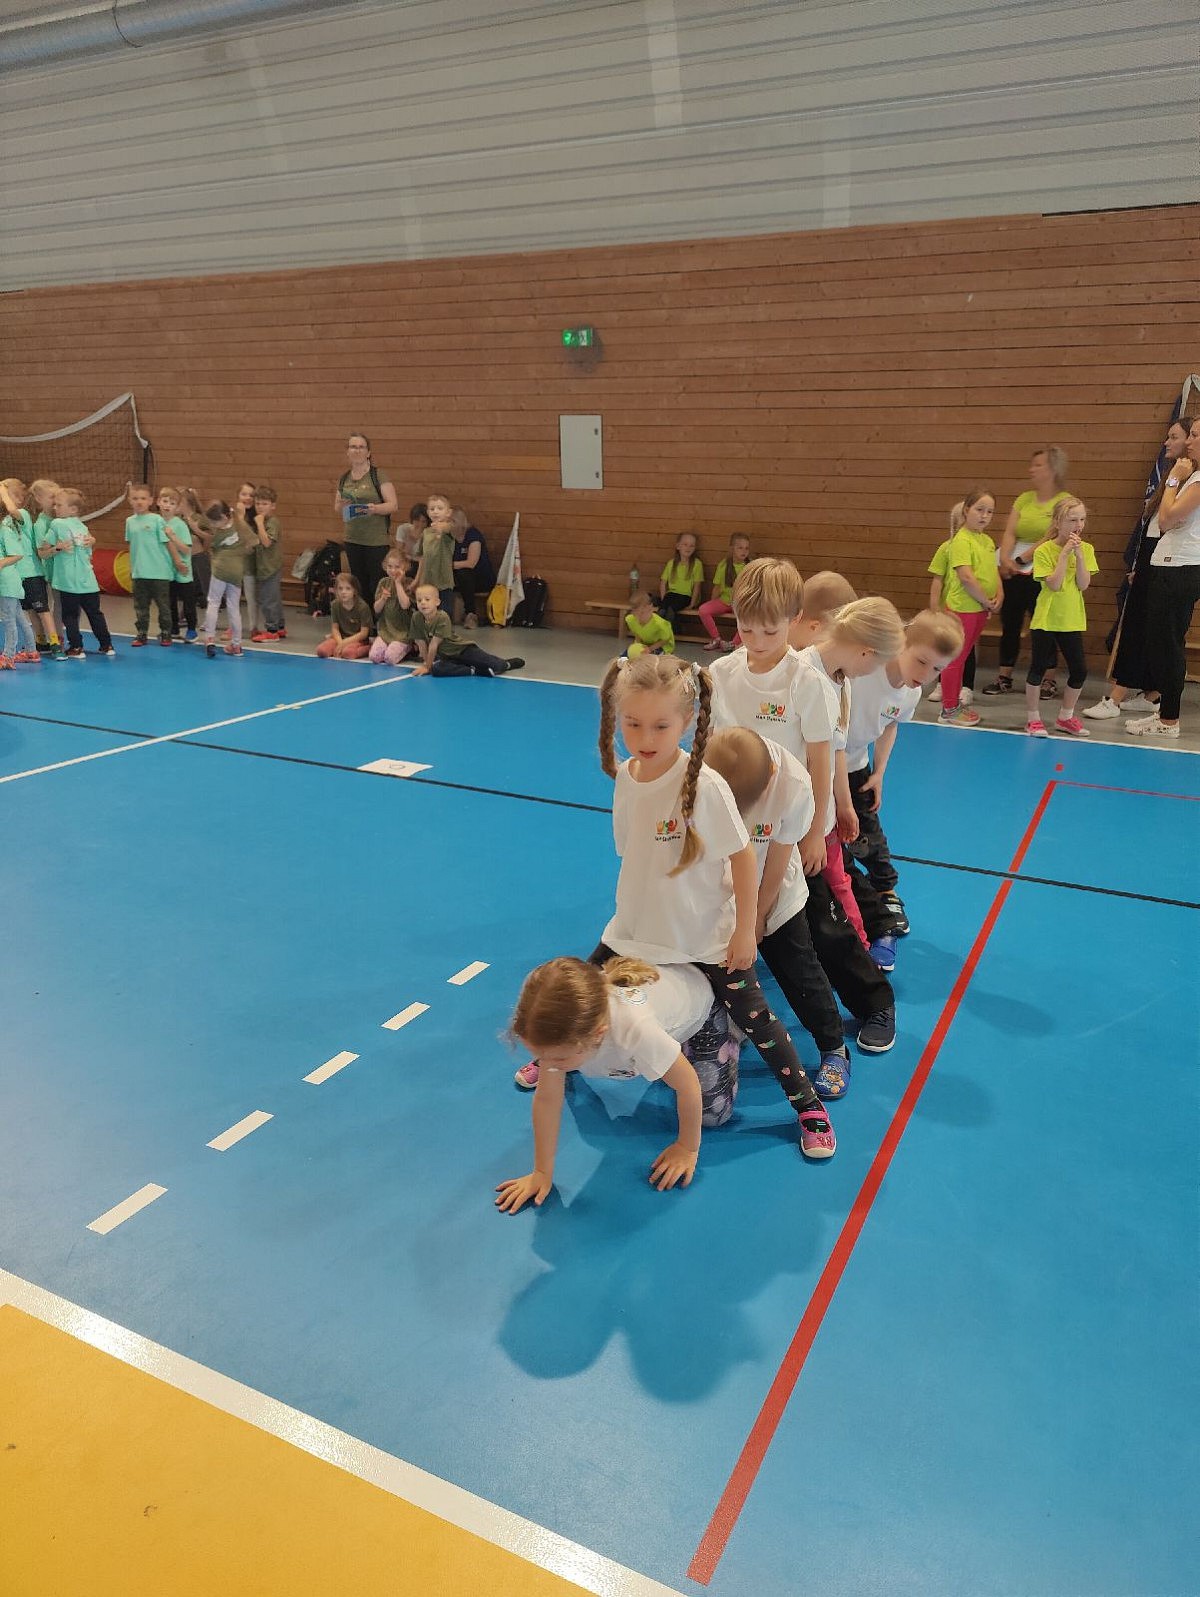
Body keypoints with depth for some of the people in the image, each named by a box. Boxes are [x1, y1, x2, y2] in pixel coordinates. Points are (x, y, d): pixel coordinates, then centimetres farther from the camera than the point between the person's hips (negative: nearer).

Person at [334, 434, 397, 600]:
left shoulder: (379, 476, -5)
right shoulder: (343, 478, 11)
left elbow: (393, 505, -10)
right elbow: (337, 509, 19)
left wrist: (375, 508, -28)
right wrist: (341, 506, -4)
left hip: (377, 541, -5)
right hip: (352, 541, 5)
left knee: (377, 587, -5)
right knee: (359, 586, 11)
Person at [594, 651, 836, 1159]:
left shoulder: (703, 785, -25)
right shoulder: (624, 777, -8)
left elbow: (743, 856, -16)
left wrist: (745, 932, -12)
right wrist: (633, 911, 11)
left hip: (708, 938, -5)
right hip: (637, 928, 5)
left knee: (754, 1019, -1)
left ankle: (809, 1108, 20)